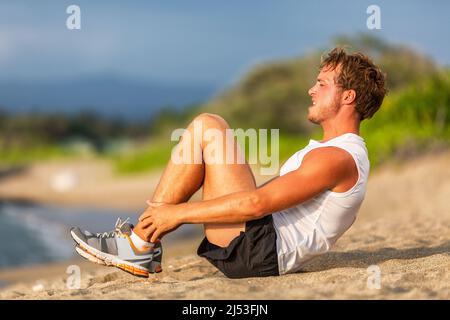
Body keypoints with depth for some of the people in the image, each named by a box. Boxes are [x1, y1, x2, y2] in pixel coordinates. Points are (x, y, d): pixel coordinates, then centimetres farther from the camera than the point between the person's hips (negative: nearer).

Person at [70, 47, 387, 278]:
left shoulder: (338, 158, -13)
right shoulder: (337, 152, 21)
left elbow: (257, 203, -22)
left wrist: (179, 213, -18)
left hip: (260, 251, -10)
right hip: (259, 250, 10)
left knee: (207, 126, -12)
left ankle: (141, 244, -10)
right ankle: (143, 243, 4)